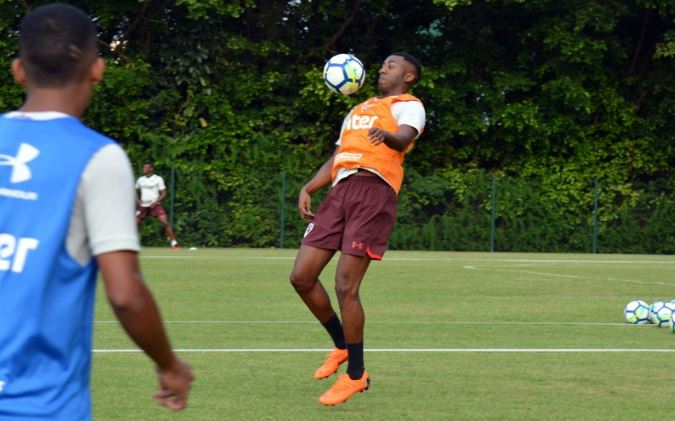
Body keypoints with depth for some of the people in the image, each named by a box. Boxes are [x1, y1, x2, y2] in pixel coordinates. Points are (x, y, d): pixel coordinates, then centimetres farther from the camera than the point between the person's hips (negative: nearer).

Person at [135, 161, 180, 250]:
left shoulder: (158, 179, -5)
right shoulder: (140, 179, 9)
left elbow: (164, 194, -5)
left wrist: (155, 202, -18)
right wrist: (138, 201, 5)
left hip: (155, 205, -4)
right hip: (143, 205, 4)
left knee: (165, 222, -18)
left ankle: (174, 243, -14)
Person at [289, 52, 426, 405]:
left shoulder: (409, 105, 6)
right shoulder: (359, 110, 30)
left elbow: (403, 140, -16)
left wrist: (387, 136, -41)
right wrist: (308, 188, 12)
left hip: (374, 191, -7)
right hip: (340, 192, 8)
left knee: (345, 286, -12)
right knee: (301, 277, 0)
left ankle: (355, 375, 1)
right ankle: (342, 346, 21)